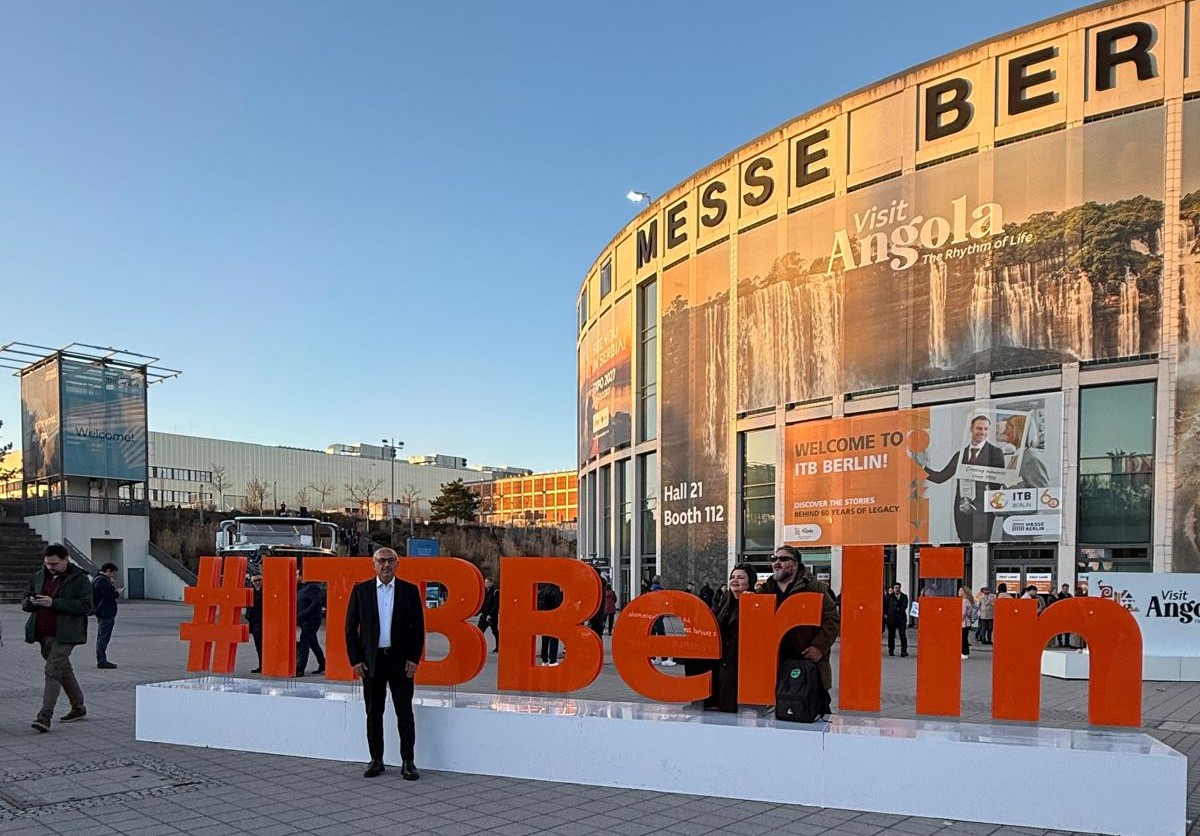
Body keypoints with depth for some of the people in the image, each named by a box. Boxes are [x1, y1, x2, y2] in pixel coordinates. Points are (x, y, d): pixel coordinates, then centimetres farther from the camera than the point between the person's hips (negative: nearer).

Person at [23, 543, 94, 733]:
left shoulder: (79, 579, -7)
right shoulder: (39, 577, 11)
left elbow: (86, 606, -17)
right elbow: (24, 602, 17)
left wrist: (54, 603, -22)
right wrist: (31, 601, -9)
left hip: (64, 635, -7)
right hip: (43, 634, 7)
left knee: (53, 670, -14)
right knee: (63, 670, 16)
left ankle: (45, 716, -15)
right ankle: (78, 708, 29)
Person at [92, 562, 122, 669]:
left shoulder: (97, 579, 19)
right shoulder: (102, 580, -16)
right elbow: (107, 596, -23)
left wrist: (112, 586, 6)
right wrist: (117, 593, -7)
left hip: (102, 613, 11)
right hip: (106, 613, -11)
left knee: (102, 637, 15)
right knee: (103, 637, -8)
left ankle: (101, 660, 21)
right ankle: (102, 661, -7)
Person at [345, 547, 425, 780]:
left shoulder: (409, 591, 2)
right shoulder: (361, 590, 3)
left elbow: (418, 627, 2)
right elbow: (351, 627, 5)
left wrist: (414, 659, -5)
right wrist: (355, 660, -2)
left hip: (400, 659, -1)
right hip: (372, 660, 1)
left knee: (405, 713, 0)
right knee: (374, 713, 8)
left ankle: (408, 762, 7)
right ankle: (376, 760, 19)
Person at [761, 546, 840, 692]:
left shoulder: (813, 587, -1)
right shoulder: (766, 589, 14)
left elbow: (833, 619, -6)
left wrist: (819, 647, -14)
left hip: (808, 661, -4)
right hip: (776, 664, 5)